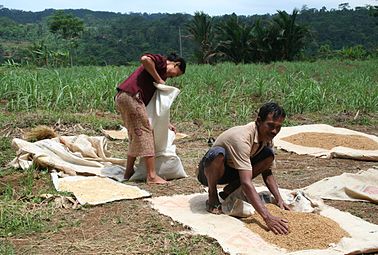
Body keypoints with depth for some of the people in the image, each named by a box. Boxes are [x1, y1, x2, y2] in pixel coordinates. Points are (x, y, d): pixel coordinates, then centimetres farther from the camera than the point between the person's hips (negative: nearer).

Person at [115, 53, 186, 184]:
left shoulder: (161, 75, 28)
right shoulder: (161, 61, 3)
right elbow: (145, 59, -21)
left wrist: (167, 123, 29)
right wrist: (158, 79, -9)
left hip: (121, 98, 10)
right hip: (131, 96, -10)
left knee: (136, 136, 18)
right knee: (145, 133, -7)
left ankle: (129, 171, 24)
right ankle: (152, 176, -7)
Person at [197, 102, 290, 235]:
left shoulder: (267, 137, -9)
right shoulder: (242, 138, -35)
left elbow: (267, 173, 1)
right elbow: (246, 183, -43)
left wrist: (279, 200, -14)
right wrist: (267, 217, -49)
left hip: (232, 171, 7)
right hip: (208, 172, -7)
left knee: (269, 155, -13)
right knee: (218, 153, -41)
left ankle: (229, 190, -3)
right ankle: (212, 197, -13)